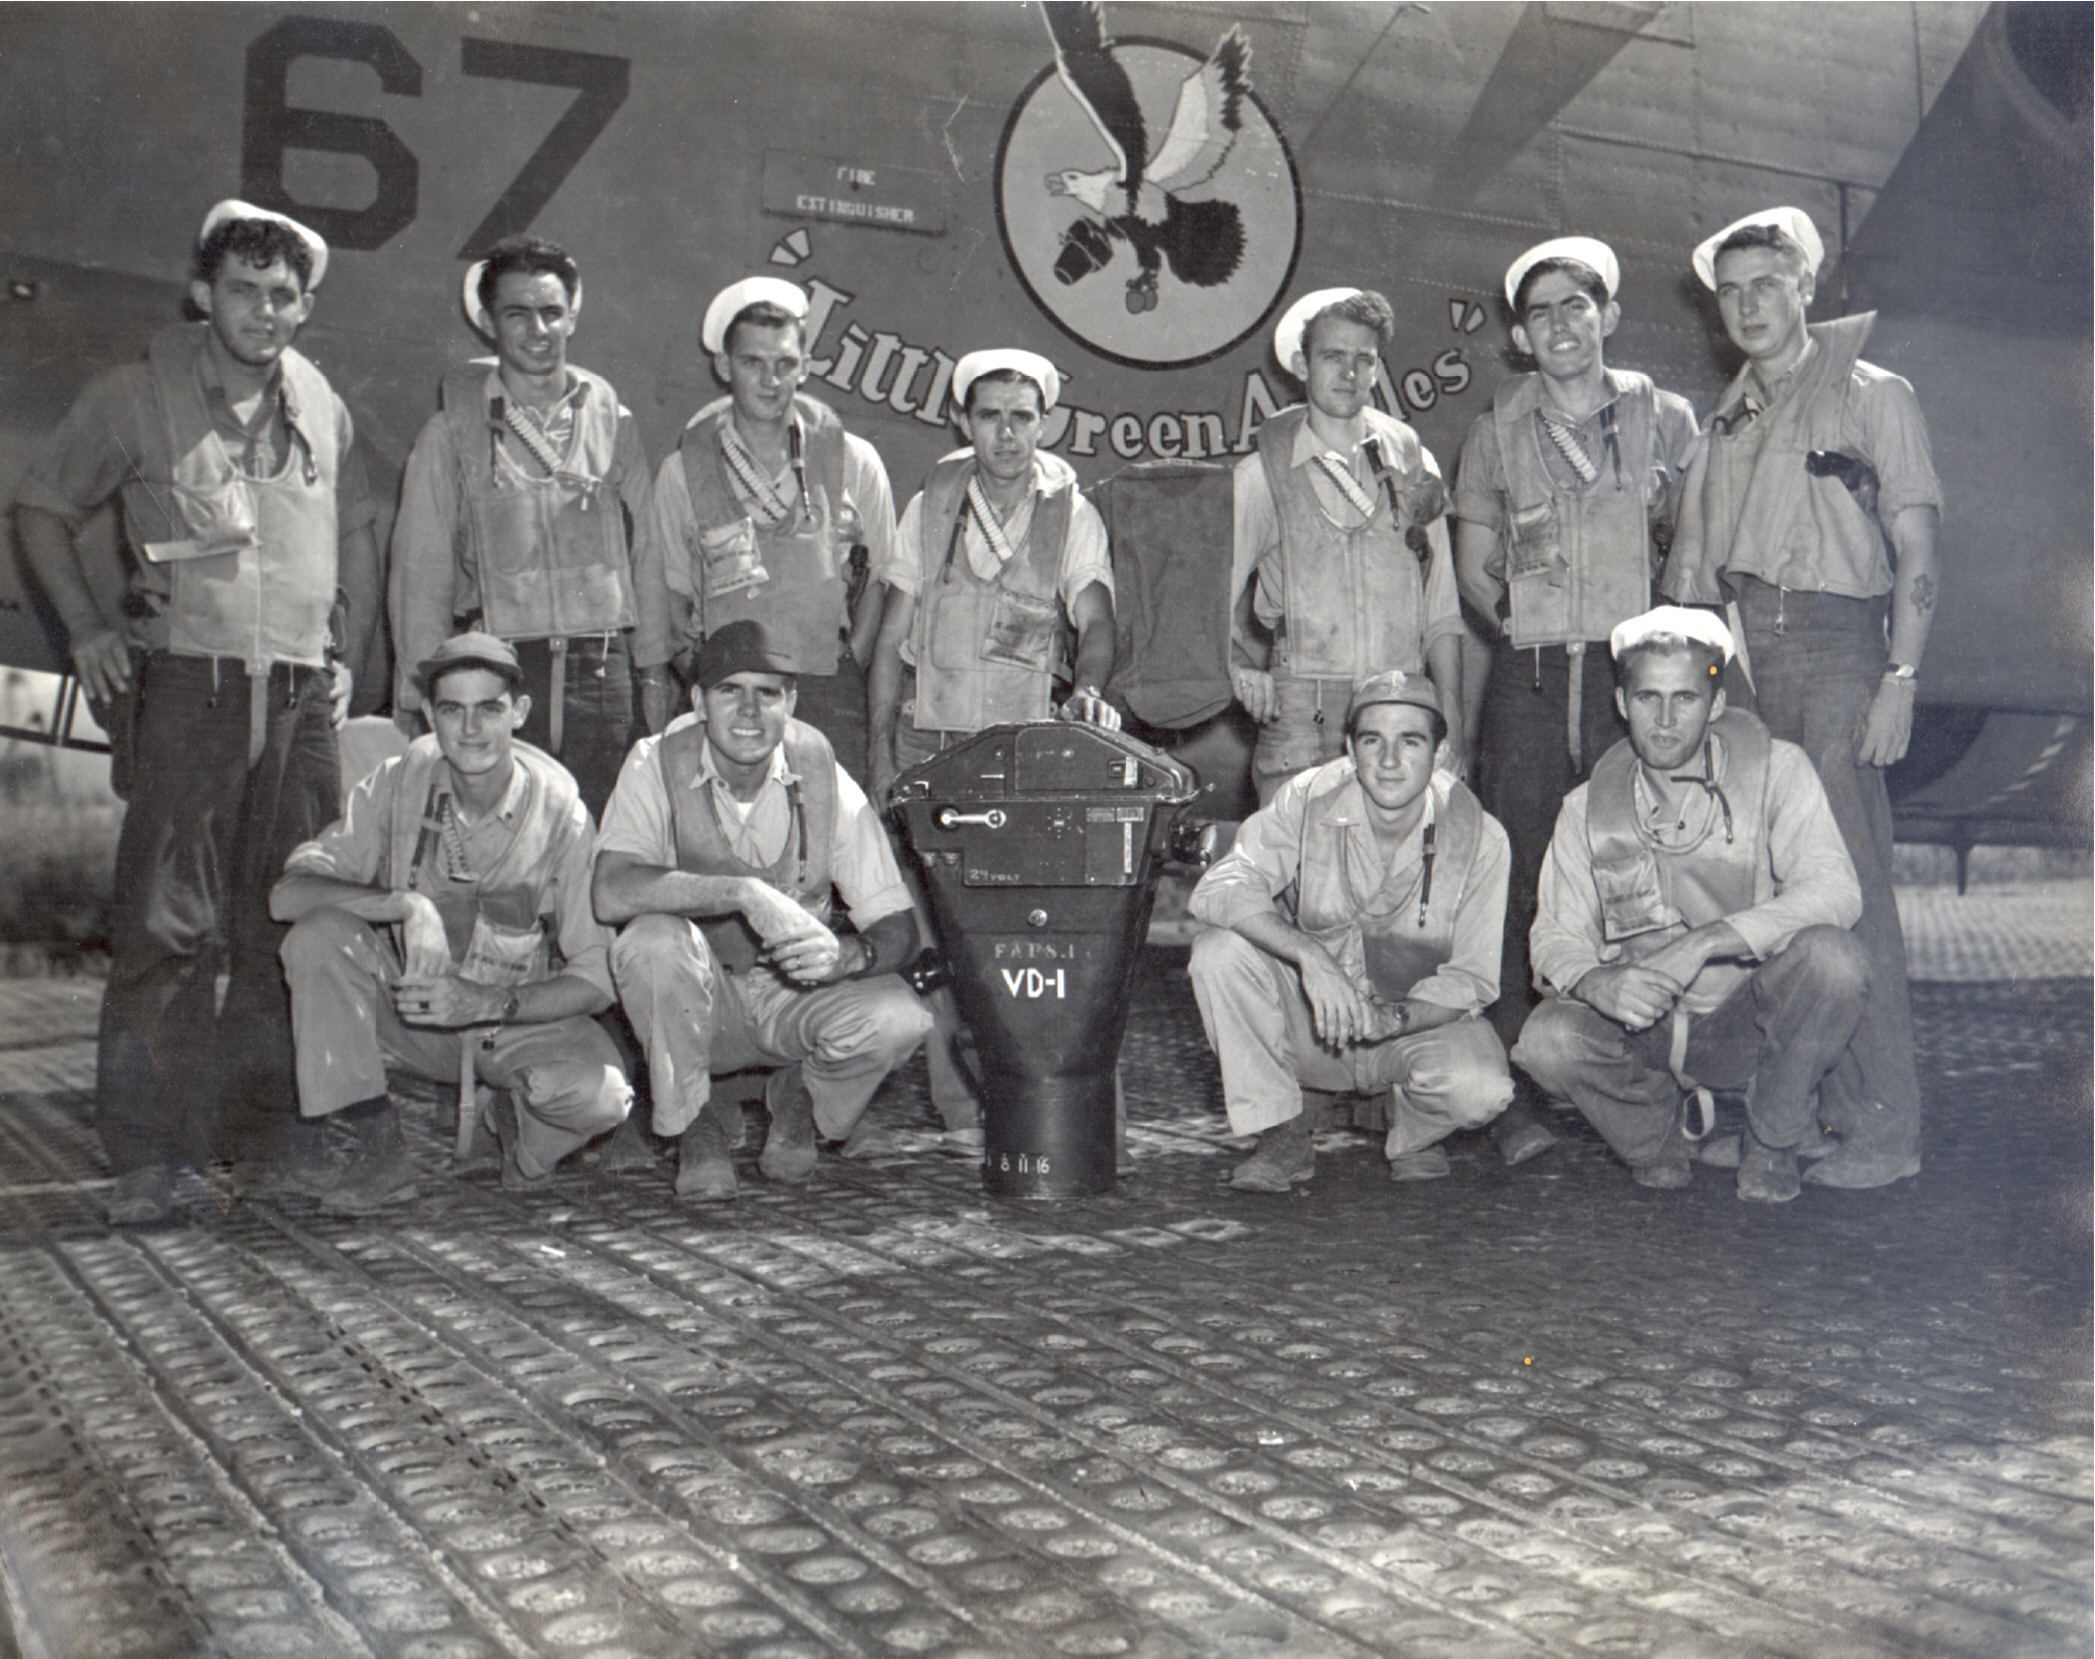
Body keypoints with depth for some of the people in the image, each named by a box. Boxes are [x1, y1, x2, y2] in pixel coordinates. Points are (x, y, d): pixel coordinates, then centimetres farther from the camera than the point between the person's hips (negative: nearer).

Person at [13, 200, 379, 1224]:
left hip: (299, 697, 4)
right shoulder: (135, 398, 2)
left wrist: (348, 652, 16)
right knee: (166, 926, -8)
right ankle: (146, 1158, -3)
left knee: (292, 924, 8)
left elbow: (357, 532, 26)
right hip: (183, 686, -3)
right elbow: (42, 509, 12)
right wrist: (87, 627, 1)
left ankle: (283, 1125, 22)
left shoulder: (321, 408, 13)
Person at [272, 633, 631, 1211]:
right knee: (319, 936, -25)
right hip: (414, 1012, 2)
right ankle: (380, 1152, -15)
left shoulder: (558, 810, -16)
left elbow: (597, 977, -16)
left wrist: (489, 1004, -32)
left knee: (599, 1094, -32)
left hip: (525, 1018, -2)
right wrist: (405, 904, -32)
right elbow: (288, 893, -17)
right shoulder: (402, 780, -11)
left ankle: (520, 1123, 6)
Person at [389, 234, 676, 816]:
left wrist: (655, 668, 12)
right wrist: (417, 698, 0)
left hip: (601, 667, 2)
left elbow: (645, 550, 15)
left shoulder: (612, 423, 11)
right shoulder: (453, 434, 6)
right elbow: (421, 574, 5)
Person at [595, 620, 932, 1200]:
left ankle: (799, 1100, 8)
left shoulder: (823, 778, -11)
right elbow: (613, 893, -30)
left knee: (899, 1018, -28)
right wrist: (746, 893, -39)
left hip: (797, 993, 1)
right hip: (698, 1003, -1)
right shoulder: (658, 765, -13)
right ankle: (693, 1129, -8)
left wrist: (850, 954, -34)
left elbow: (897, 928, -11)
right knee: (654, 939, -33)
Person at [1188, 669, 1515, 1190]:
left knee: (1478, 1088, -33)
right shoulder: (1308, 800, -14)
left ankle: (1412, 1136, 6)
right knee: (1220, 951, -26)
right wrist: (1310, 955, -40)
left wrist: (1393, 1019, -31)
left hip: (1422, 1019, -1)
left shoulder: (1477, 835, -14)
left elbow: (1472, 978, -11)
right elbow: (1218, 891, -26)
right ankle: (1283, 1138, -8)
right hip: (1313, 1023, 1)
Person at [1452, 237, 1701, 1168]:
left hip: (1634, 667, 0)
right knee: (1515, 876, -6)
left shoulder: (1662, 419, 9)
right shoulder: (1497, 432, 11)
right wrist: (1522, 622, 2)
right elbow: (1472, 568, 15)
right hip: (1529, 677, 0)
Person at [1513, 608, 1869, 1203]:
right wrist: (1598, 982, -28)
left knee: (1830, 956, -32)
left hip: (1751, 1020, -1)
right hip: (1644, 1030, 1)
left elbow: (1834, 891, -20)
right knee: (1548, 1039, -29)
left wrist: (1705, 943, -32)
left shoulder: (1775, 769, -7)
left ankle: (1771, 1143, -5)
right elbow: (1555, 936, -3)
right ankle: (1658, 1138, 5)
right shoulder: (1588, 808, 0)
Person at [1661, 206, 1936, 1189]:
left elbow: (1916, 547, -1)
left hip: (1833, 644, -5)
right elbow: (1693, 563, 19)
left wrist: (1901, 677, -11)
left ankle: (1884, 1129, -7)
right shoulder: (1727, 420, 22)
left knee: (1849, 888, -10)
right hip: (1737, 657, 5)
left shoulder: (1870, 396, 6)